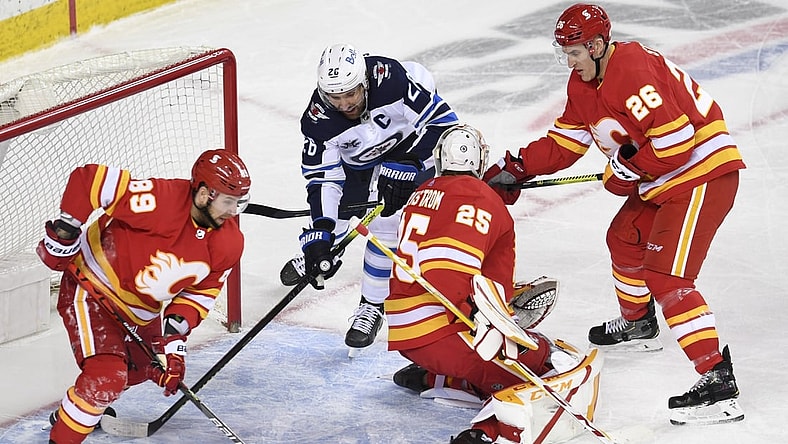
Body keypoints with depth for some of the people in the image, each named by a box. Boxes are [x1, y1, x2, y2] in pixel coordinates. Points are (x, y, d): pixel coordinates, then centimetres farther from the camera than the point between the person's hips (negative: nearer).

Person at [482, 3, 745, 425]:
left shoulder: (635, 70, -26)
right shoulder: (584, 83, 7)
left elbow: (677, 141, -29)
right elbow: (563, 142, 15)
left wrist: (627, 168, -16)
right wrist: (513, 169, 5)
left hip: (703, 172, -11)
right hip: (661, 181, 11)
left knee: (665, 275, -18)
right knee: (625, 240, 27)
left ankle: (718, 381, -23)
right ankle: (638, 325, 53)